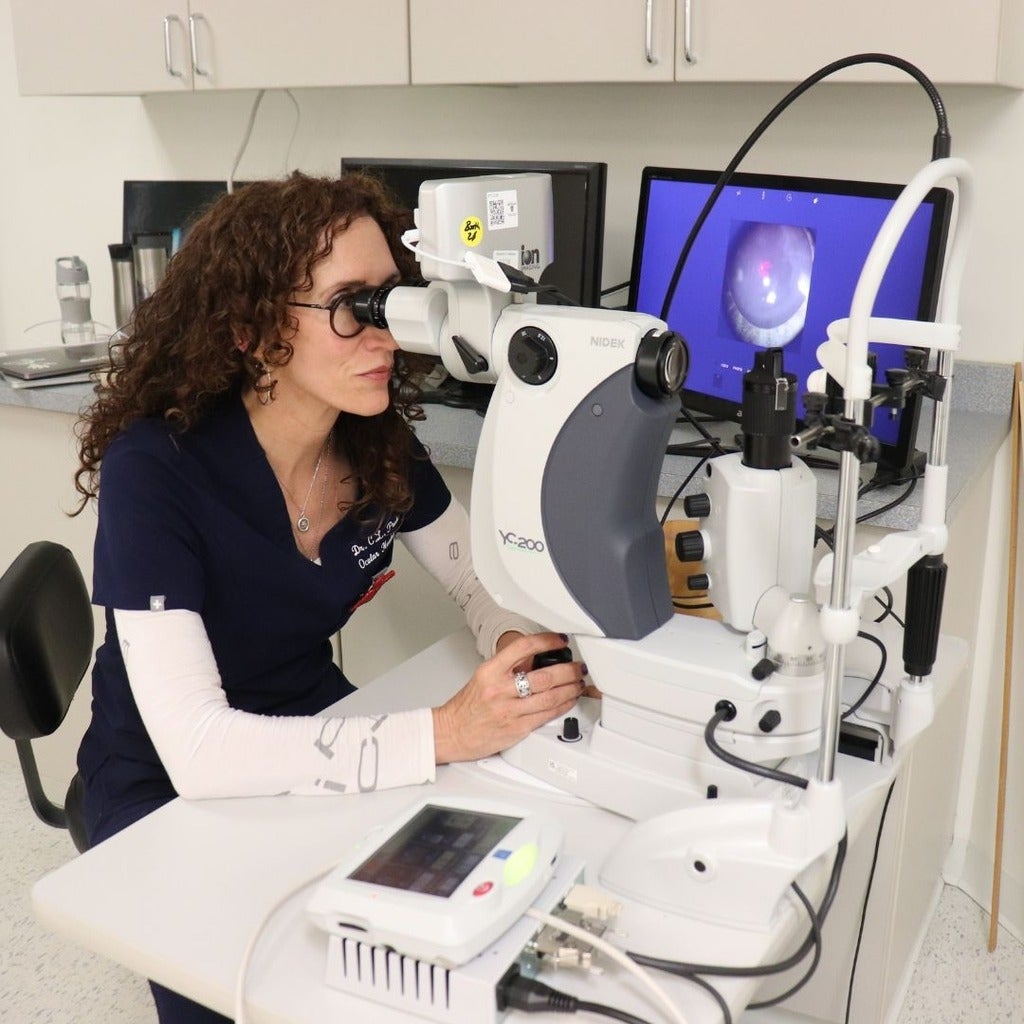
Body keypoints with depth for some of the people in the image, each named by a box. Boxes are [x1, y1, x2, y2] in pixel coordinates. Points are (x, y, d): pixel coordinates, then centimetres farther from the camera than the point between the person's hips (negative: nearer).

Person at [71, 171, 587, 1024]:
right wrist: (447, 733, -41)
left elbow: (483, 579, 3)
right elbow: (198, 749, -33)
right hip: (169, 788, -4)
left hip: (316, 733, 5)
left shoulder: (379, 441, -10)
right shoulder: (154, 470, -27)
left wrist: (521, 650, -21)